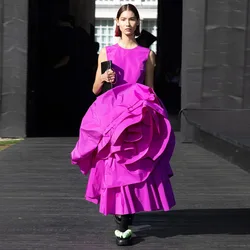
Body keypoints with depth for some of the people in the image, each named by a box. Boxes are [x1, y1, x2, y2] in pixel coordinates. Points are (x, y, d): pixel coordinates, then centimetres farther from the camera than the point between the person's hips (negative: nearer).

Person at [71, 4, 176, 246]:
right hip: (111, 115, 0)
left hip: (138, 118, 0)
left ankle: (123, 226, 1)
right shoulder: (106, 52, 9)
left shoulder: (147, 54, 9)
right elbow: (95, 90, 10)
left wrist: (151, 111, -2)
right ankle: (123, 224, 5)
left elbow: (150, 90, 11)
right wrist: (103, 78, -10)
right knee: (115, 170, -4)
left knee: (133, 170, -7)